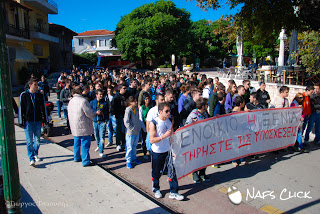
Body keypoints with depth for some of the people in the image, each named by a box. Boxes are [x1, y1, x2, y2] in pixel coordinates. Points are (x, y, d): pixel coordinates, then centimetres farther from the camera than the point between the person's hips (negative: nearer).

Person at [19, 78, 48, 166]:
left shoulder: (40, 95, 5)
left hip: (38, 121, 2)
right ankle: (32, 159, 5)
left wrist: (45, 119, 11)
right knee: (29, 142, -3)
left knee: (37, 140, 11)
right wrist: (21, 122, -1)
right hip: (28, 122, -2)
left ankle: (36, 154, 33)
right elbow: (21, 109, 1)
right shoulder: (24, 95, -1)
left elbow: (43, 108, 12)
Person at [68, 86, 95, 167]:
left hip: (74, 126, 8)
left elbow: (69, 113, 17)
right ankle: (85, 161, 2)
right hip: (83, 127, -8)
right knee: (85, 143, -2)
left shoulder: (71, 101, 8)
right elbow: (89, 113, -16)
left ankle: (76, 157, 35)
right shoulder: (83, 100, -18)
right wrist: (93, 116, 6)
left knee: (77, 142, 21)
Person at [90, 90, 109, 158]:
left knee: (102, 137, -8)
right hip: (95, 122, 3)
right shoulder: (92, 102, 3)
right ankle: (98, 146, 45)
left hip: (102, 122, -2)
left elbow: (107, 113, 2)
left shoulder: (105, 103, 0)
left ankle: (101, 152, -4)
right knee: (96, 136, 17)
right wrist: (96, 113, -14)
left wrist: (106, 121, -7)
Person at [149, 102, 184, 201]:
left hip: (168, 150, 4)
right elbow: (152, 140, -18)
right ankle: (156, 189, 35)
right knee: (156, 172, 12)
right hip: (157, 152, -4)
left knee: (172, 171, 2)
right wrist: (164, 136, -26)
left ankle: (173, 192, 14)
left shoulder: (169, 121, 3)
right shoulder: (154, 123, -14)